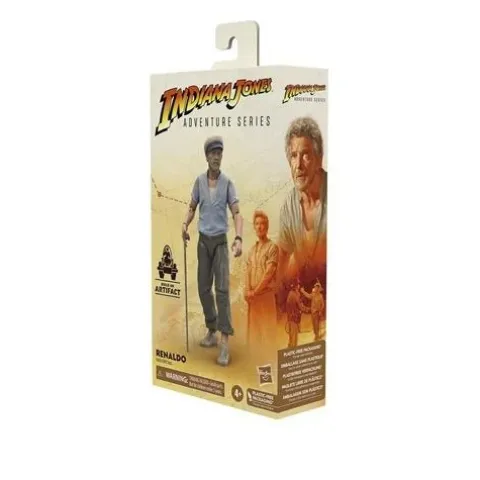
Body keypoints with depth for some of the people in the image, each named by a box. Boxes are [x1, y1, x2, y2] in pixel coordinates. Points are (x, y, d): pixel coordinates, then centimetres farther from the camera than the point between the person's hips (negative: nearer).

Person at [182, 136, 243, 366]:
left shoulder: (228, 183, -7)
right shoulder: (199, 181, 2)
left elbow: (236, 213, -13)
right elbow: (192, 208, 10)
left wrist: (238, 239, -30)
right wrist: (185, 225, -12)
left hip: (220, 242, -3)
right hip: (203, 241, 4)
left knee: (222, 289, -12)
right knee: (203, 288, 7)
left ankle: (225, 342, -16)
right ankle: (211, 330, 23)